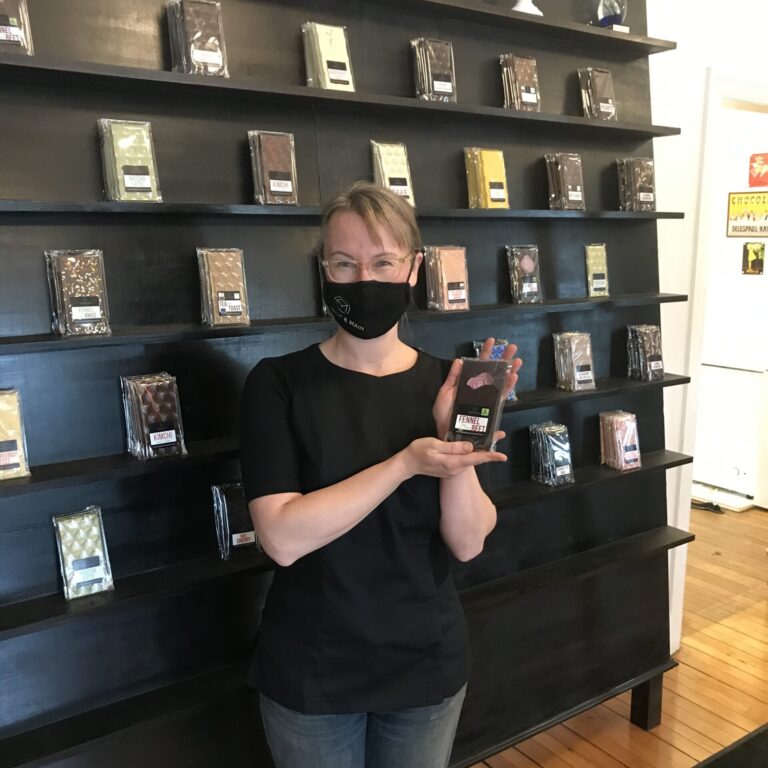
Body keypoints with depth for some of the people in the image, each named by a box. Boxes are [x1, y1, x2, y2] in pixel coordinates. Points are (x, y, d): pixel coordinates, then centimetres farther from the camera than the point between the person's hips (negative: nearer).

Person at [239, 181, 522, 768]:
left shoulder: (446, 383, -6)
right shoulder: (278, 383, -12)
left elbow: (467, 543, -10)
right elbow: (282, 538, -22)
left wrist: (455, 435, -25)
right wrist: (406, 462, -30)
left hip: (426, 663, 2)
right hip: (311, 671, -2)